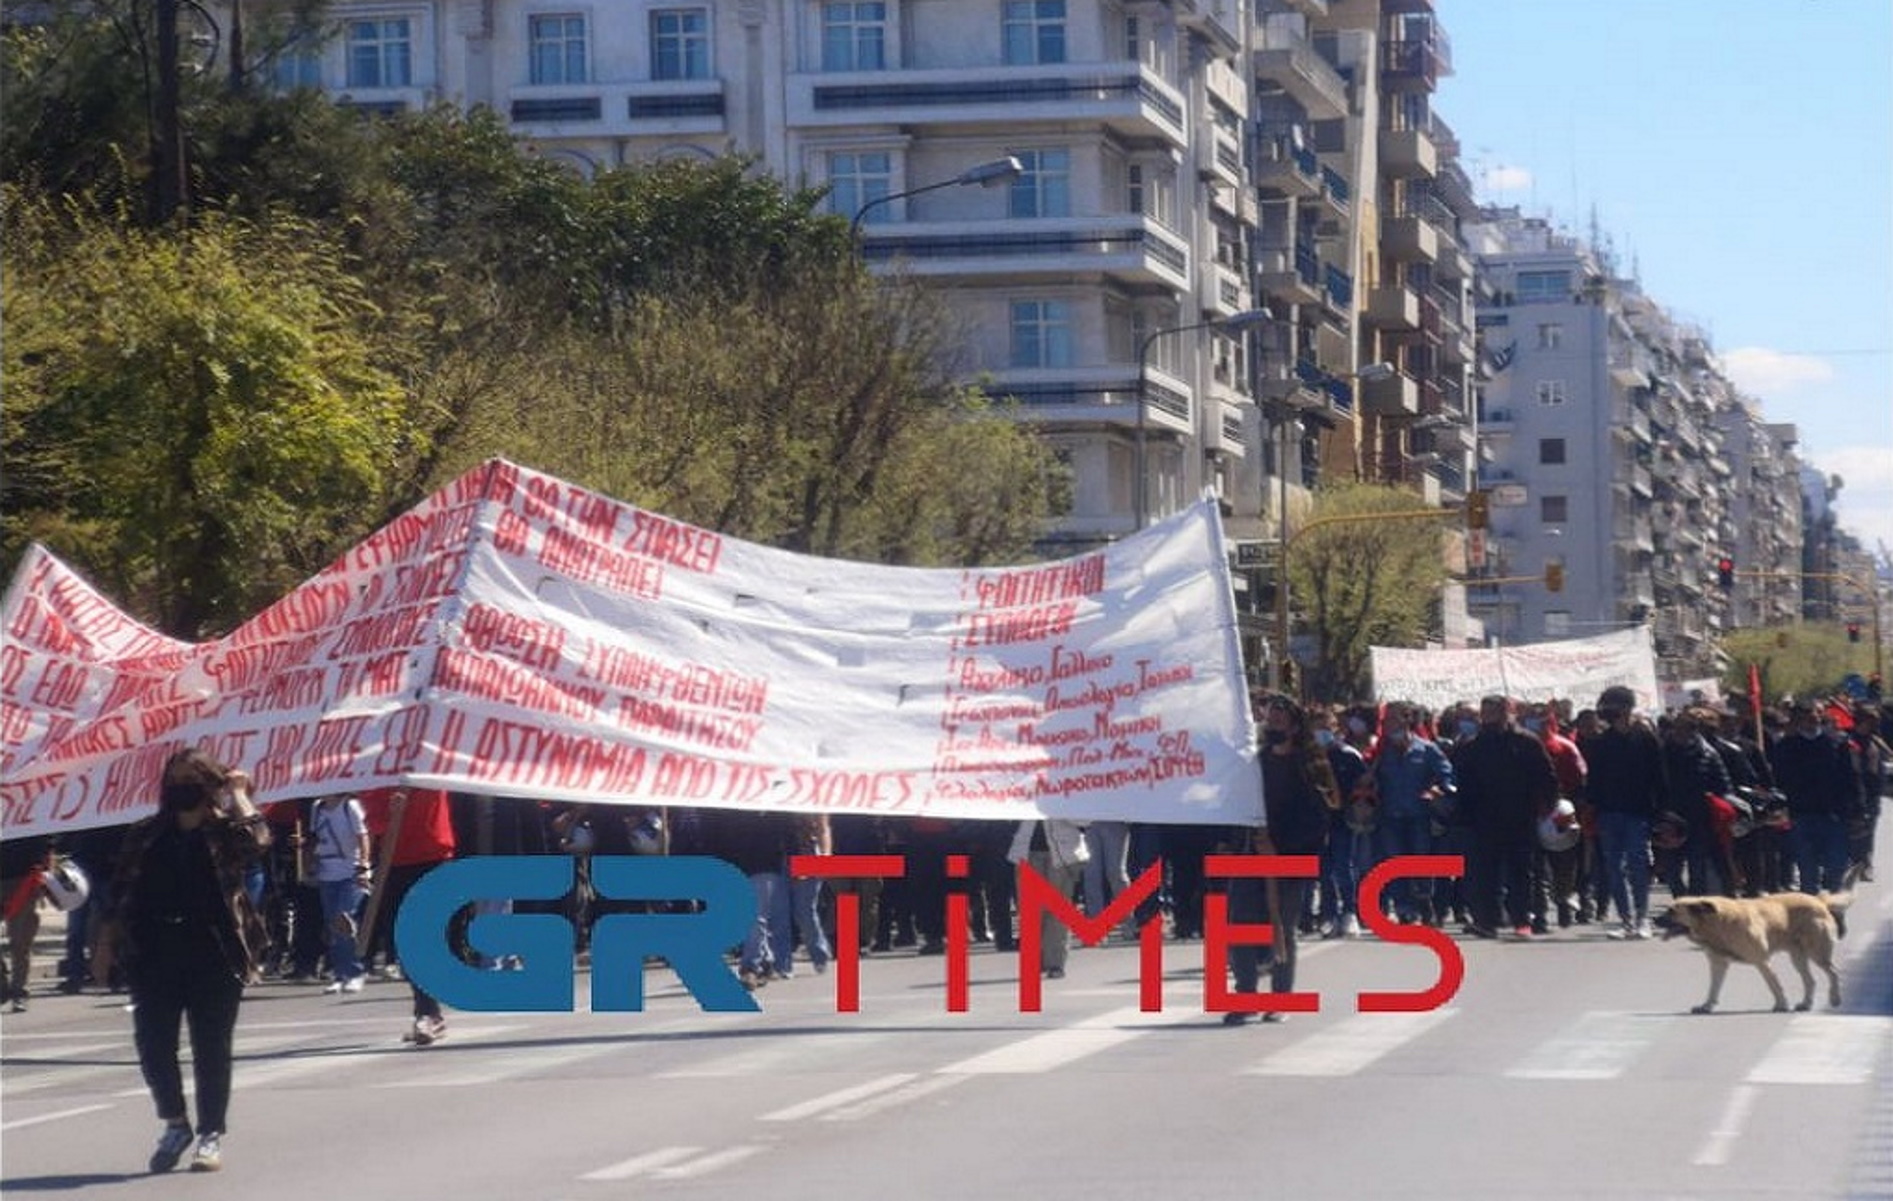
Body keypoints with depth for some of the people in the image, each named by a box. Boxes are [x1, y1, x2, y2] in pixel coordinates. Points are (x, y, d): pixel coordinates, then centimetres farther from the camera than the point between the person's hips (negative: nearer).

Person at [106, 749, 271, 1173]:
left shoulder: (223, 833, -1)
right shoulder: (147, 836, 8)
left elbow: (256, 840, -24)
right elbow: (122, 892, 12)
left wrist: (239, 797, -13)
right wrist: (112, 943, 6)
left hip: (213, 955, -3)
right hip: (156, 958, 3)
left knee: (211, 1048, 2)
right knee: (153, 1043, 1)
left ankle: (210, 1136, 13)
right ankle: (174, 1124, 21)